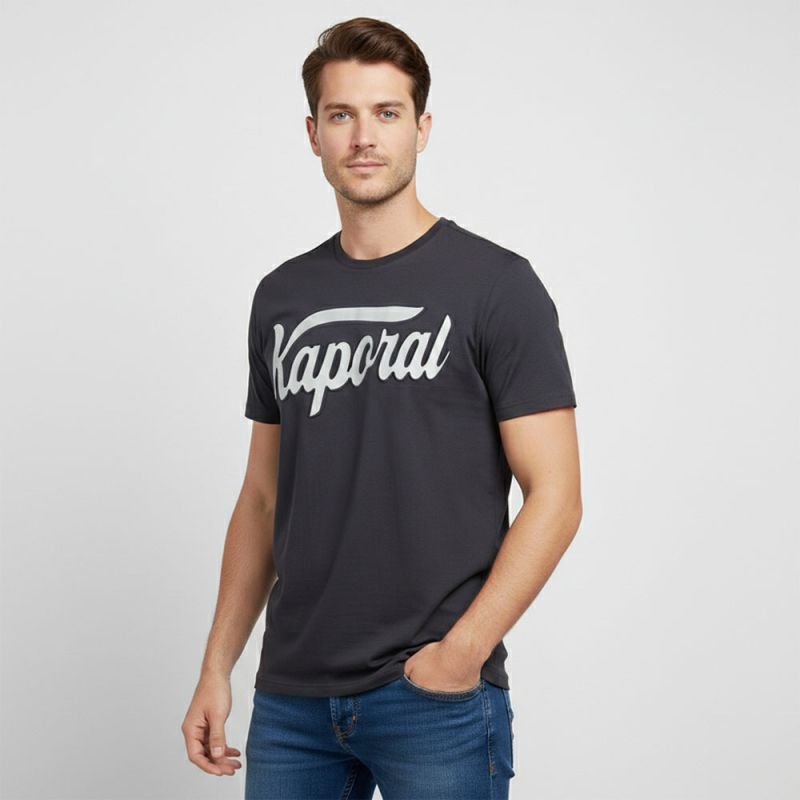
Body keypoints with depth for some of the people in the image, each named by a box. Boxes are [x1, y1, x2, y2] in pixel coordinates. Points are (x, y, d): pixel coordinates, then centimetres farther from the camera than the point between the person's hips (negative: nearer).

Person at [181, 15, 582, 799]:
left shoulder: (495, 285, -6)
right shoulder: (282, 296, 10)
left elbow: (554, 496, -9)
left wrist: (460, 653, -16)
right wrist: (216, 666, 9)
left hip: (437, 697, -4)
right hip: (291, 697, 5)